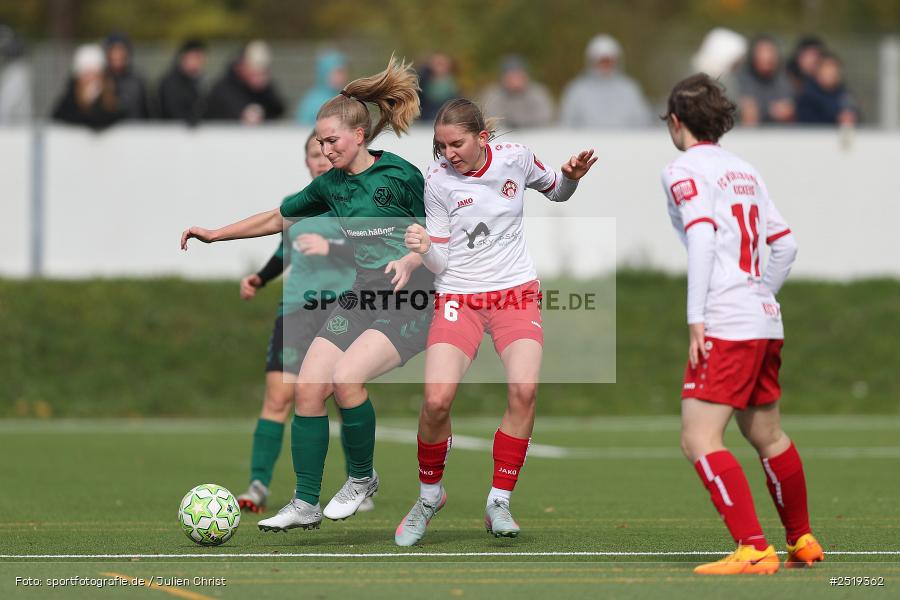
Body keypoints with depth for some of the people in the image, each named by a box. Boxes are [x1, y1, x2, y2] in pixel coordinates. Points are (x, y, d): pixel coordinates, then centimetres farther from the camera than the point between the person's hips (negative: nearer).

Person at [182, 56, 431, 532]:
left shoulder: (399, 176, -10)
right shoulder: (331, 185, 9)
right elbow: (276, 217, 21)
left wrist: (411, 260, -23)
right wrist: (215, 234, 20)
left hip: (406, 305, -7)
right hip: (356, 302, 7)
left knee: (346, 377, -26)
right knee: (308, 387, -8)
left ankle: (362, 479, -3)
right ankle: (305, 505, 2)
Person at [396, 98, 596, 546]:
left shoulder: (515, 158, -3)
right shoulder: (437, 181, -7)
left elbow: (556, 192, 18)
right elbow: (441, 262, -4)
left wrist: (571, 176, -4)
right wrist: (425, 250, -26)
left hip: (516, 292, 1)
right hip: (459, 296, -1)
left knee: (524, 389, -23)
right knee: (436, 399, -19)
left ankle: (498, 503, -8)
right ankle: (430, 495, 8)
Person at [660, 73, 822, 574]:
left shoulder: (684, 171, -5)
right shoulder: (745, 171, 17)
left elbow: (701, 238, -18)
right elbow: (786, 244, 17)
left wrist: (696, 319, -19)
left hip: (726, 325, -8)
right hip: (766, 322, 8)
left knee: (700, 439, -11)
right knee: (767, 435, 21)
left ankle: (755, 550, -20)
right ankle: (803, 542, 32)